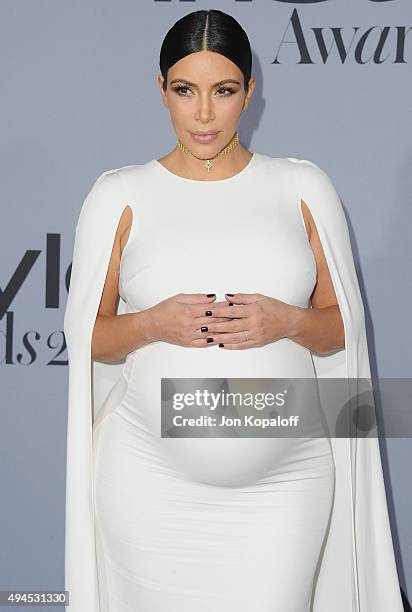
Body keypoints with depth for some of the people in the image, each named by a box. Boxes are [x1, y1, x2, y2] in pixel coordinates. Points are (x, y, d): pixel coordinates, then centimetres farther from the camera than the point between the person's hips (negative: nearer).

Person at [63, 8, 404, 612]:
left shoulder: (303, 187, 4)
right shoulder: (119, 195, 2)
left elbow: (343, 326, 7)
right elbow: (85, 334, 5)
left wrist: (287, 321, -14)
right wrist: (153, 323, -15)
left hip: (286, 482, 1)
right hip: (151, 482, 0)